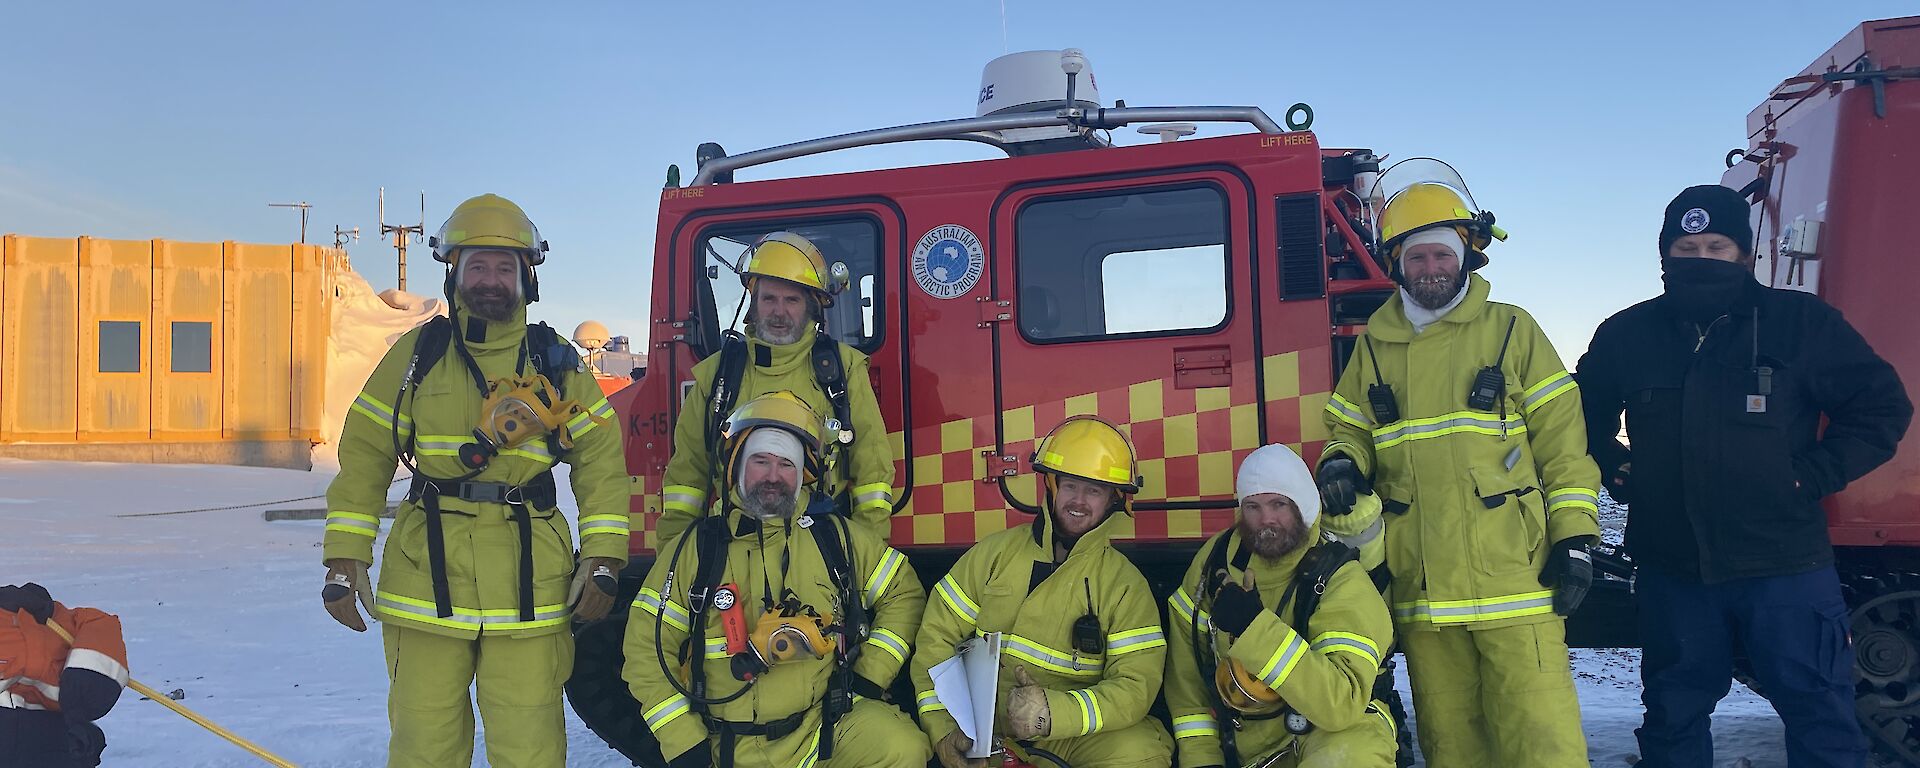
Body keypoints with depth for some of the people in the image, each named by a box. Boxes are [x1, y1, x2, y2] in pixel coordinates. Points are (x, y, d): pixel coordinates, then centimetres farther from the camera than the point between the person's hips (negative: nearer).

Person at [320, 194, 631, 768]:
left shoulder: (556, 364, 6)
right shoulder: (416, 355, 6)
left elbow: (601, 460, 6)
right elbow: (364, 455, 6)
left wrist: (603, 559, -2)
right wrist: (345, 556, -1)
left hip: (529, 586, 0)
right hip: (425, 583, 1)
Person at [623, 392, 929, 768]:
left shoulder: (837, 537, 6)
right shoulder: (692, 549, 3)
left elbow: (904, 594, 13)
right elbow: (647, 651, 4)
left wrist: (869, 678, 2)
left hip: (830, 724, 0)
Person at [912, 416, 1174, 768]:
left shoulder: (1125, 583, -2)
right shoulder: (995, 552, 3)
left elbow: (1136, 685, -11)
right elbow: (937, 636, 3)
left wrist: (1053, 713, -29)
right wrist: (941, 728, -11)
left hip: (1072, 731, -1)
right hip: (983, 722, 2)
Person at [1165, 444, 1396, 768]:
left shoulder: (1340, 580, -20)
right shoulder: (1216, 558, -5)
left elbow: (1341, 705, -31)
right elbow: (1184, 666, 2)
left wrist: (1255, 627, -37)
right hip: (1243, 742, 5)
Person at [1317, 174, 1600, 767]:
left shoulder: (1511, 330, 4)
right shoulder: (1374, 346, 12)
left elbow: (1562, 439, 3)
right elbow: (1350, 429, 19)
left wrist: (1574, 537, -3)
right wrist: (1340, 463, -5)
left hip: (1512, 578, -2)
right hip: (1421, 587, 3)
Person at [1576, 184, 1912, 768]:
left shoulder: (1801, 322, -2)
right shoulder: (1627, 336, 5)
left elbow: (1883, 406, 1)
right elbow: (1586, 414, 21)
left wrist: (1815, 474, -7)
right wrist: (1615, 470, 7)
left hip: (1784, 567, -2)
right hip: (1671, 570, 2)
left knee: (1819, 717, 4)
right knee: (1674, 718, 15)